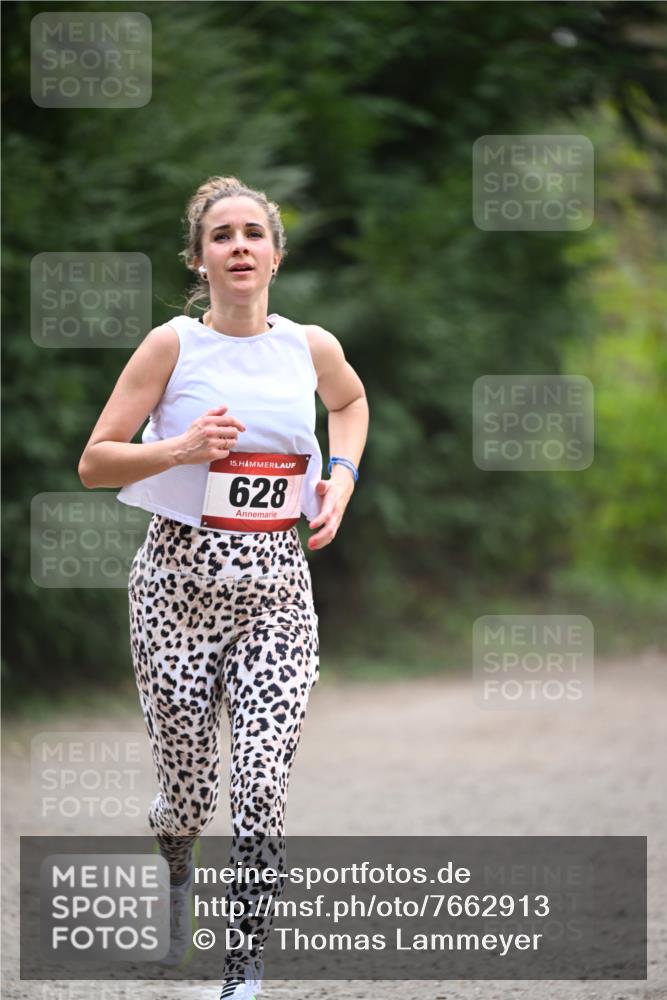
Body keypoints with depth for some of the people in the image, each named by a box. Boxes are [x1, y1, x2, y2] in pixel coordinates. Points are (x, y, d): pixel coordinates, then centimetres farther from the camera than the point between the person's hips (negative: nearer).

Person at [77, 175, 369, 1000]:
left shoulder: (312, 347, 4)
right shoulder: (173, 345, -5)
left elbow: (351, 401, 29)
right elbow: (93, 464, -4)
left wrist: (343, 475, 11)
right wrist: (179, 449, -19)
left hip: (277, 587, 2)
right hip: (180, 582, -2)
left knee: (263, 787, -11)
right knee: (188, 792, 5)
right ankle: (173, 864, 42)